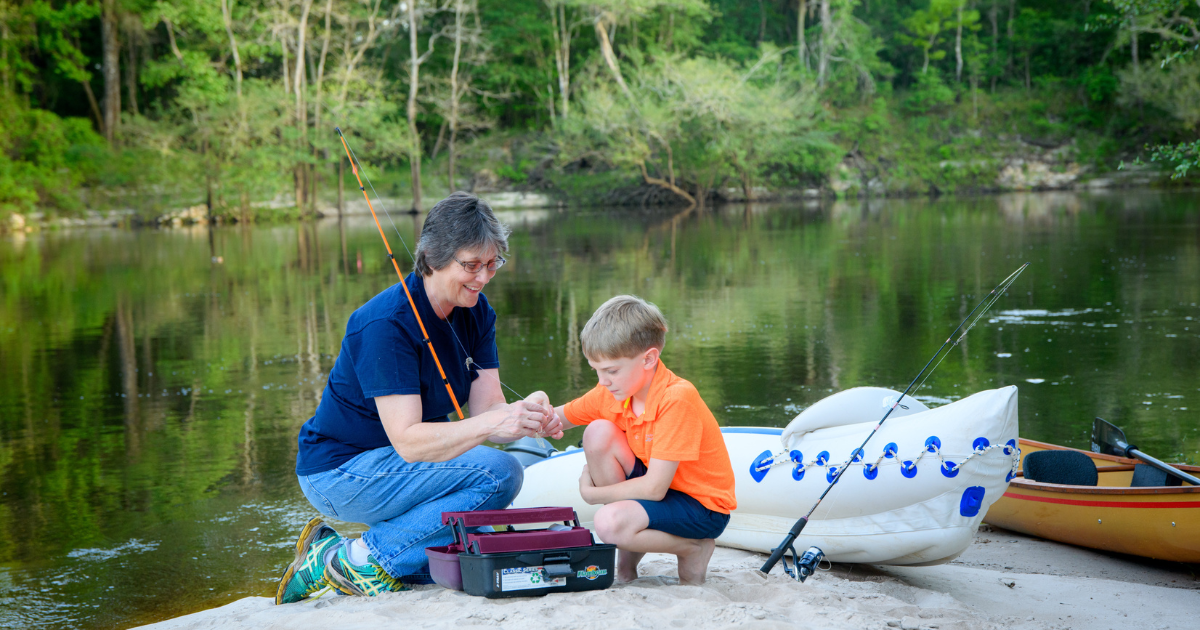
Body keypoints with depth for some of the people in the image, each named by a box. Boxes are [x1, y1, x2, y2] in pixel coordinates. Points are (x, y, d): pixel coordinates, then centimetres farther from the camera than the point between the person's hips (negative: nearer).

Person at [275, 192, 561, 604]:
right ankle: (360, 559, -14)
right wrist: (493, 424, -42)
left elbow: (487, 407, -6)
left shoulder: (476, 313, 0)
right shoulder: (386, 324, -25)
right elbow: (407, 440, -30)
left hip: (400, 466, 9)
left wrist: (532, 420, -28)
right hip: (339, 471, -9)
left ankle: (331, 563, 7)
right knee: (498, 473, -24)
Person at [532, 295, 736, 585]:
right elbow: (560, 418, 9)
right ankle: (629, 547, -1)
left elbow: (654, 489, -30)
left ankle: (694, 549, -3)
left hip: (703, 507, -8)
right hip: (656, 486, 8)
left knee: (610, 522, -31)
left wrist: (592, 493, -16)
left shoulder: (676, 398, -28)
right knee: (598, 432, -14)